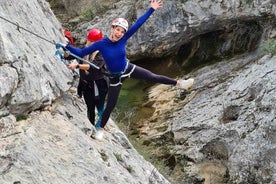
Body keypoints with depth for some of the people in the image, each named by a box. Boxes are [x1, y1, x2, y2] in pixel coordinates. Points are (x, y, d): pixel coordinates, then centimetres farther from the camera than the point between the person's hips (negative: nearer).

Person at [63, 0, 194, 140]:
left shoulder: (123, 39, -19)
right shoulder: (101, 44, -25)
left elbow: (138, 23, -19)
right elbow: (81, 53, -19)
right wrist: (67, 46, -32)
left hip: (129, 69, 2)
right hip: (115, 77, -2)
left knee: (154, 77, 3)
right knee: (110, 106, 6)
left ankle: (179, 83, 23)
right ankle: (101, 129, 27)